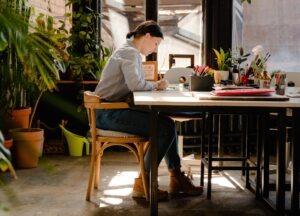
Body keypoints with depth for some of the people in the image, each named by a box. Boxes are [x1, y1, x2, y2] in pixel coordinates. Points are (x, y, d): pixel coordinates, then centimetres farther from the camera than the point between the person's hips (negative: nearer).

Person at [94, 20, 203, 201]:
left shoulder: (133, 53, 20)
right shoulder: (129, 53, -13)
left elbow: (134, 84, 15)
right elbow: (134, 84, -28)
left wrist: (154, 86, -1)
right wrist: (156, 85, -10)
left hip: (115, 110, 11)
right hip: (109, 113, -11)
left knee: (168, 123, 10)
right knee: (165, 130, -16)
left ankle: (176, 177, 13)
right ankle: (142, 184, -7)